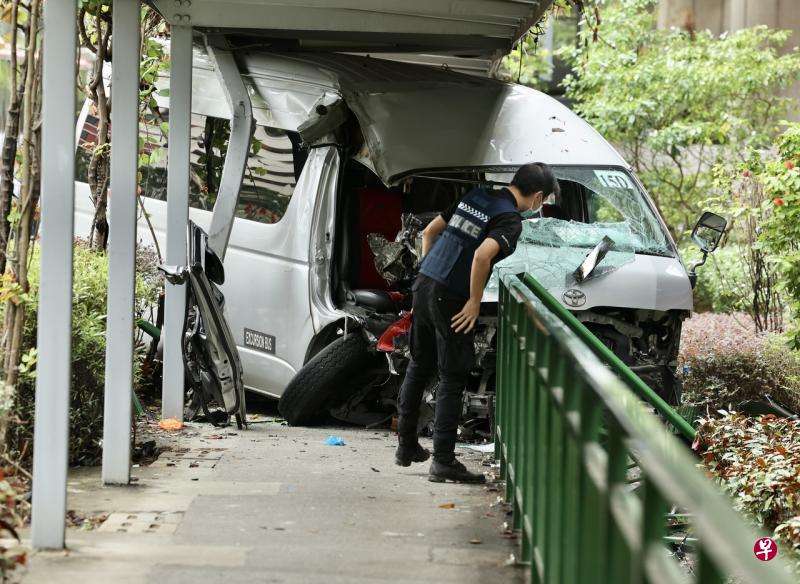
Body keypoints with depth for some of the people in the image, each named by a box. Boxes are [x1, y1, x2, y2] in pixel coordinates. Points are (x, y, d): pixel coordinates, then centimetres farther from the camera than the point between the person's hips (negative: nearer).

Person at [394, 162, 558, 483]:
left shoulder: (474, 196, 12)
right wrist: (475, 301, -16)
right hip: (450, 299, -8)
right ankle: (443, 462, 0)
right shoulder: (510, 220, -12)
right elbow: (482, 255, -28)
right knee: (453, 378, 0)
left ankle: (406, 445, 29)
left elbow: (430, 231, 16)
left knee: (418, 366, 20)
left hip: (423, 285, 8)